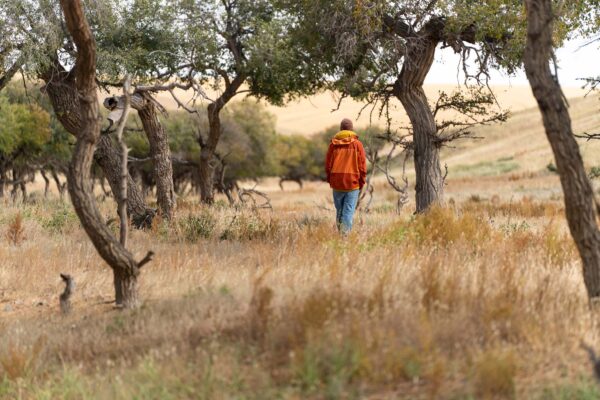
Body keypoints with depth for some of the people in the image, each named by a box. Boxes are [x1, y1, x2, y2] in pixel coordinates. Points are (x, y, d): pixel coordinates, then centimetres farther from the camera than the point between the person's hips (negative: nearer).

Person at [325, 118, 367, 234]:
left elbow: (328, 164, 6)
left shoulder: (333, 144, 3)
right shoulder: (357, 144, -2)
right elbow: (362, 165, -3)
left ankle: (340, 232, 16)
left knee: (339, 210, 14)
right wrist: (362, 182, 8)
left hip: (336, 182, 2)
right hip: (352, 183, -2)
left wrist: (330, 180, 16)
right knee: (349, 211, -4)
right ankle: (345, 234, -14)